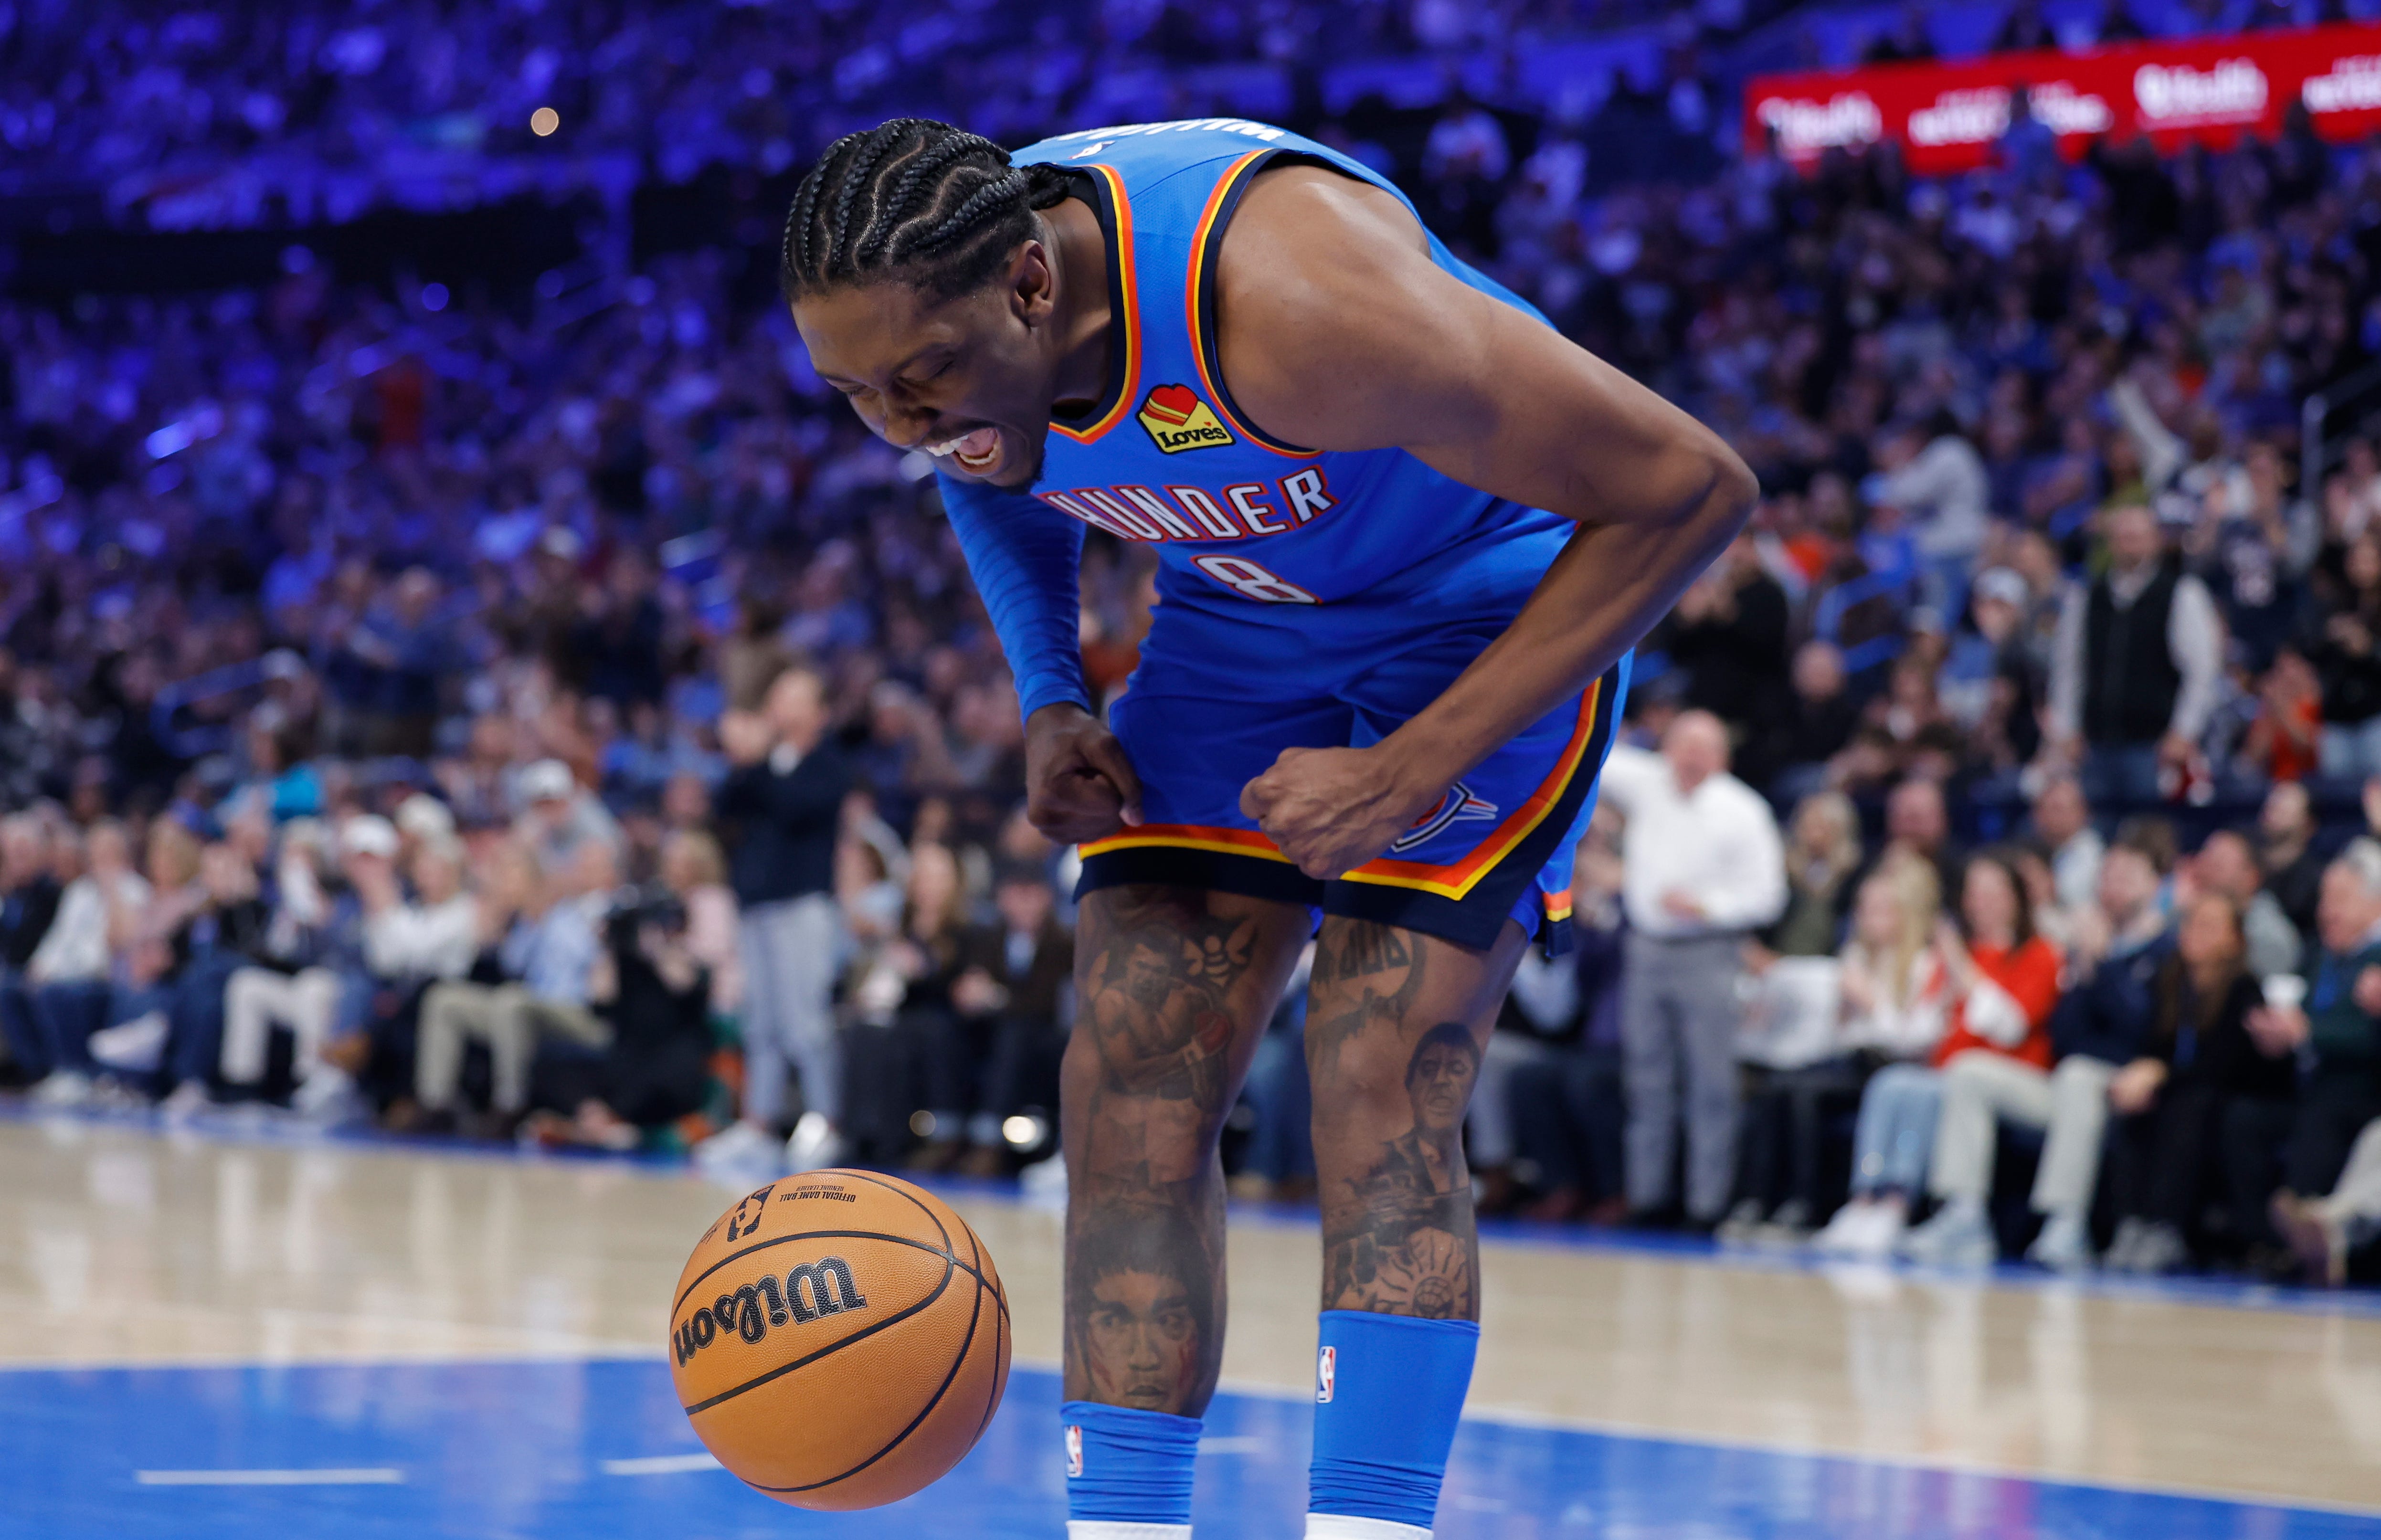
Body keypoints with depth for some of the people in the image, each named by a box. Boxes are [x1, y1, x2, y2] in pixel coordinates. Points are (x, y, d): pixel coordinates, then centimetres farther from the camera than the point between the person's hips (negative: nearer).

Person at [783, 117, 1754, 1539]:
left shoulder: (1286, 299, -40)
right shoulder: (930, 326, -19)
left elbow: (1691, 490, -32)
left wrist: (1414, 772, -32)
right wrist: (1050, 703, -7)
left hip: (1493, 606, -6)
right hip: (1239, 610, 6)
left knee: (1381, 1110, -17)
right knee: (1129, 1088, -6)